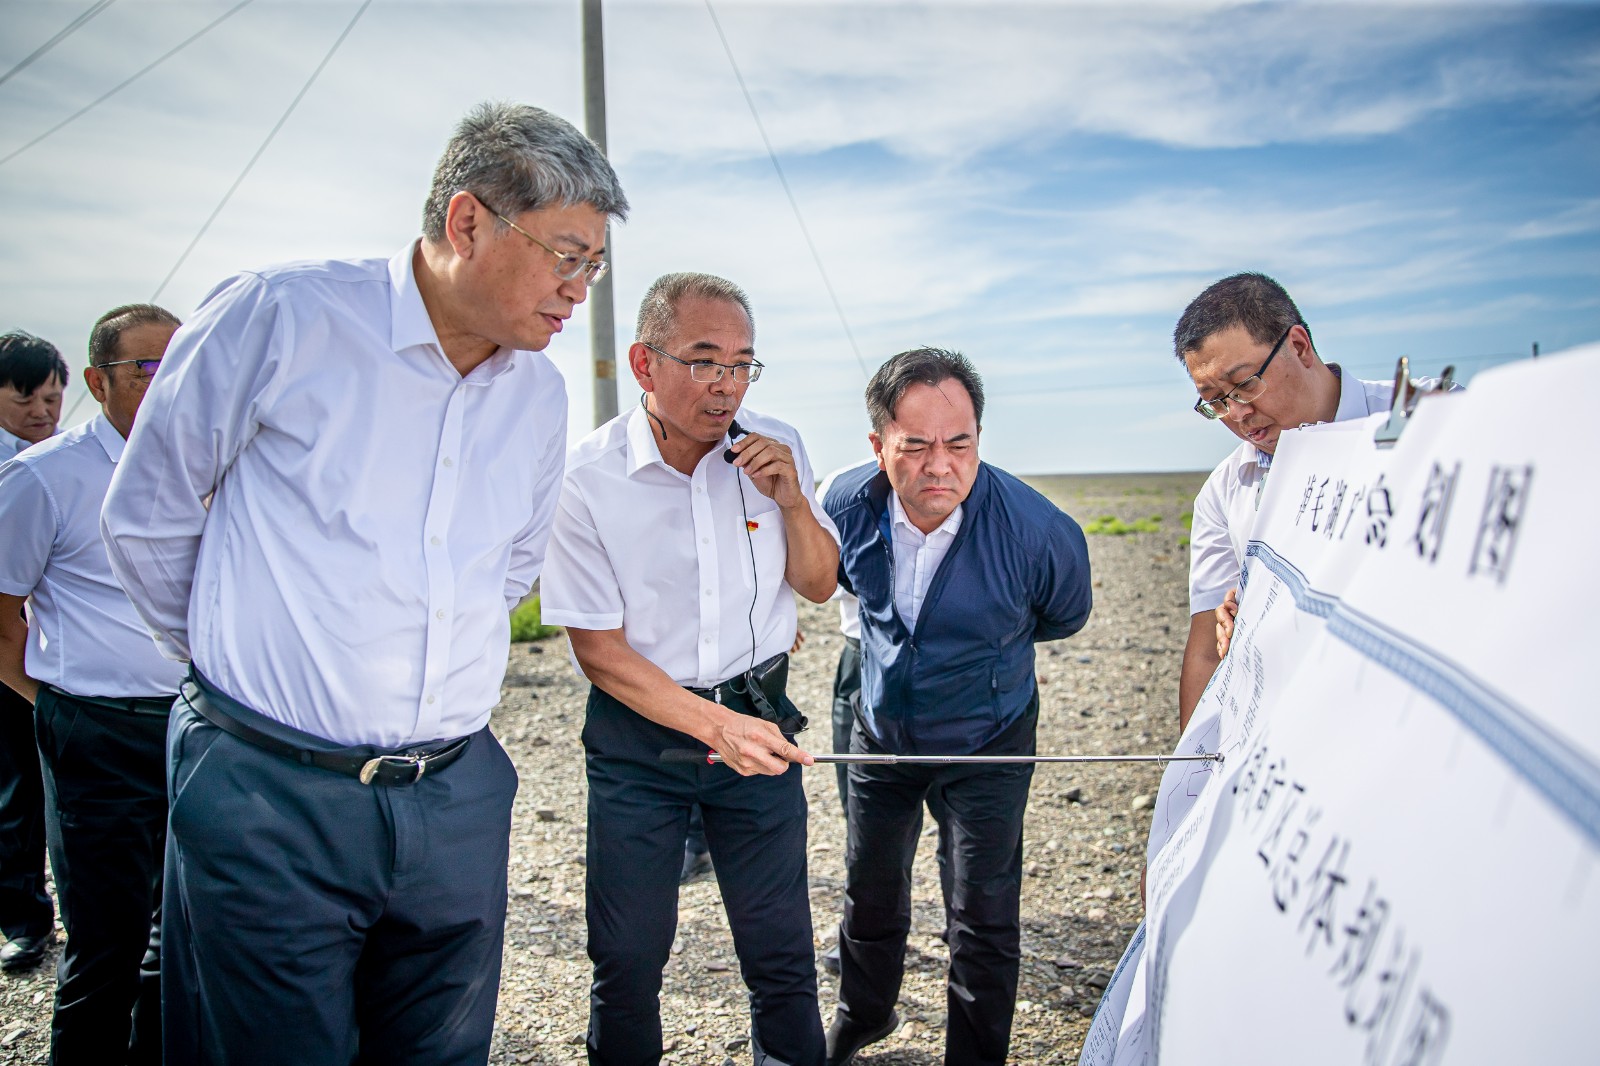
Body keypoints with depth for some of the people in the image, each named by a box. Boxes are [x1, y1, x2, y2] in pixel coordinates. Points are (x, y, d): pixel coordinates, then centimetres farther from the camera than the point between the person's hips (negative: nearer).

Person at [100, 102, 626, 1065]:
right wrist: (231, 655, 9)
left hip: (457, 800, 5)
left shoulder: (540, 392, 7)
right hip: (269, 795, -4)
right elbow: (145, 515, 1)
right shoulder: (282, 316, -9)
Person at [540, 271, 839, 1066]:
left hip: (759, 718, 2)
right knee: (627, 961, 10)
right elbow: (598, 648, -12)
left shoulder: (774, 450, -4)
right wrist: (715, 726, -20)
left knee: (781, 956, 8)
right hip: (637, 737, -2)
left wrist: (792, 501, -13)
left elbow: (818, 585, 6)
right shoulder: (586, 479, -15)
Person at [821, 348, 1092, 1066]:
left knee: (982, 920, 0)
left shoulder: (1040, 532, -29)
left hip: (985, 743, -3)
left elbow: (1064, 619, -4)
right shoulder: (847, 506, -19)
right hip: (880, 732, 4)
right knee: (870, 896, 21)